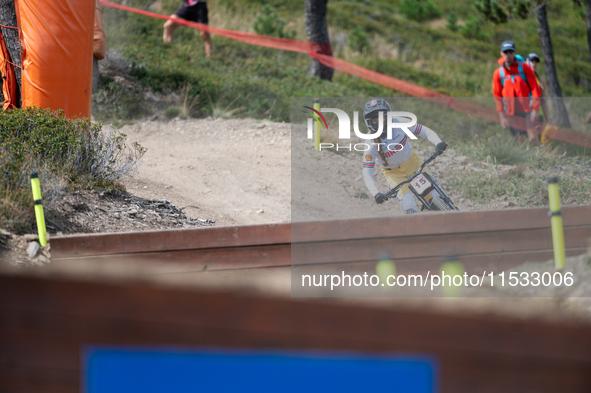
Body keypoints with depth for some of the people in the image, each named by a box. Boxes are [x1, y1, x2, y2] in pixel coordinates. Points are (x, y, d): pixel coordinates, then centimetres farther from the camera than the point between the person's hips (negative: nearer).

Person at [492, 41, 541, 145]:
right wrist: (502, 116, 3)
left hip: (527, 111, -2)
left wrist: (535, 109, -9)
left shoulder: (524, 67, -1)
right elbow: (497, 96, 9)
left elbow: (535, 89, -1)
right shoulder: (498, 73, 4)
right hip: (511, 113, 2)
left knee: (532, 137, -17)